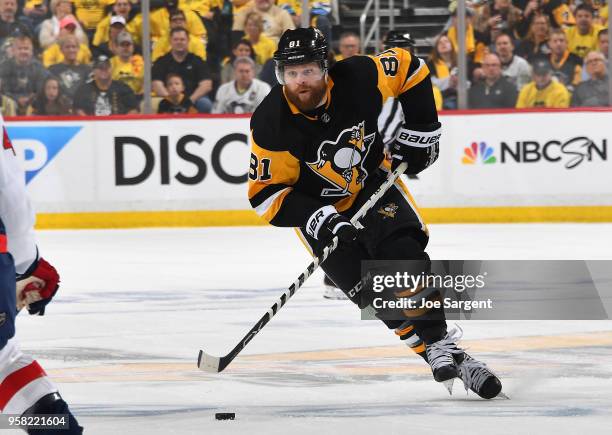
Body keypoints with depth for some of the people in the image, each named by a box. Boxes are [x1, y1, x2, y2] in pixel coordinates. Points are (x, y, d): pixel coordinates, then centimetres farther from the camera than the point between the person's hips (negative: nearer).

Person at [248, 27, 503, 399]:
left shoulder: (358, 78, -23)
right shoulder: (271, 124, -25)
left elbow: (408, 67, -4)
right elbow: (265, 193, -19)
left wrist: (421, 130, -6)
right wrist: (318, 219, -30)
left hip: (372, 183, 1)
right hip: (318, 207, -1)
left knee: (404, 253, -21)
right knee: (366, 283, -18)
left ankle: (443, 347, -21)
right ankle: (436, 348, -15)